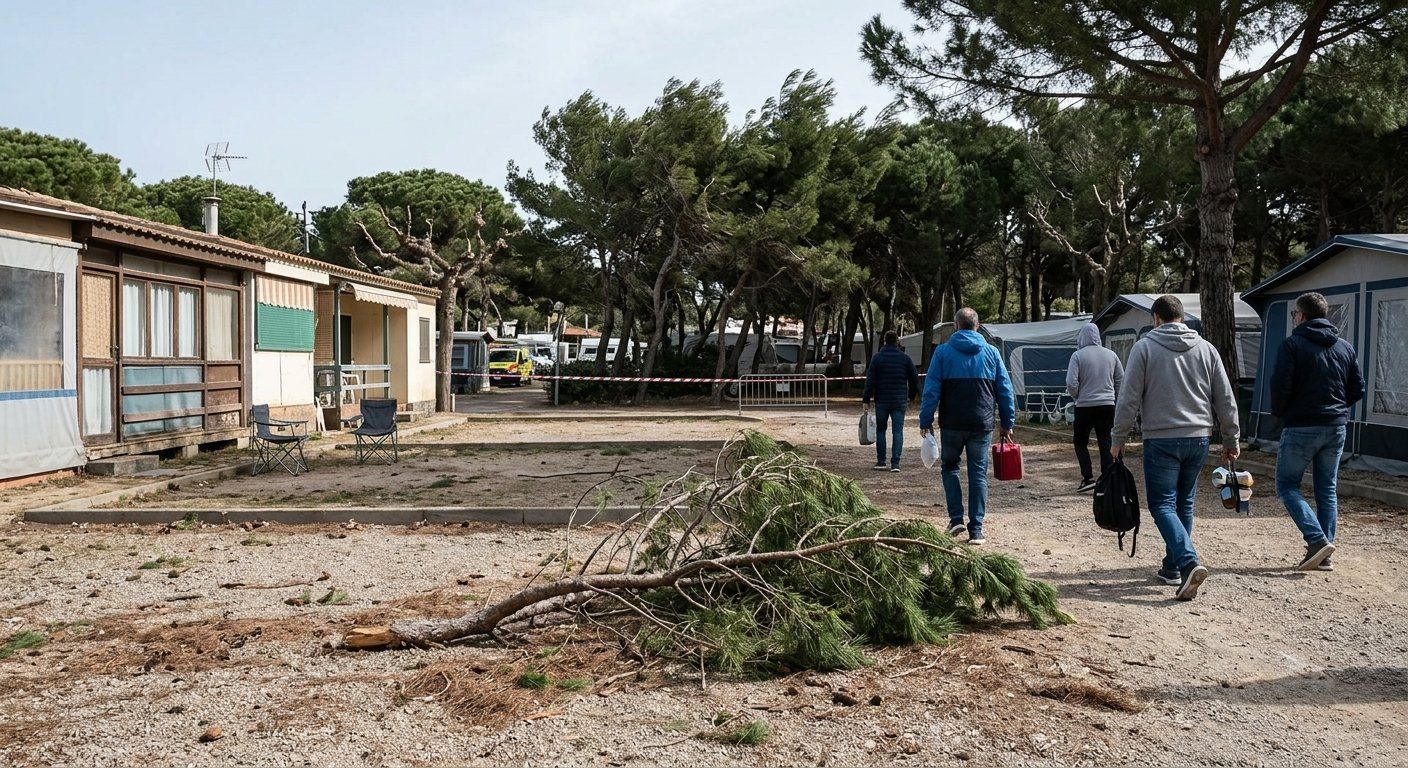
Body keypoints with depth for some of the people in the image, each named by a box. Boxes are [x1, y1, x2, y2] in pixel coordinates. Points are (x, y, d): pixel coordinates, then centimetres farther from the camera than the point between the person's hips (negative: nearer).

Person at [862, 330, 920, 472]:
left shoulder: (877, 357, -3)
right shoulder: (905, 358, 2)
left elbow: (870, 380, -6)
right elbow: (914, 378, 6)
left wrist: (866, 399, -2)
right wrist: (911, 395, 20)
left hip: (882, 401, -1)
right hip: (900, 401, 1)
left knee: (880, 430, 11)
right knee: (898, 432, 2)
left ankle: (881, 461, 11)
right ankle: (895, 463, -4)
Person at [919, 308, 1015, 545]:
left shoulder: (943, 352, -2)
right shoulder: (991, 352, 5)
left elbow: (931, 389, -5)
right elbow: (1005, 390, 7)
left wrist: (925, 421, -2)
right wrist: (1008, 423, 12)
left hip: (952, 425, -1)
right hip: (982, 425, 2)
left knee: (949, 466, 17)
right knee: (978, 475, 6)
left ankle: (956, 518, 6)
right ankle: (976, 530, 4)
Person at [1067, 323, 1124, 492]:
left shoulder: (1078, 355, -10)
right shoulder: (1111, 355, 3)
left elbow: (1071, 384, -14)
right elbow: (1121, 380, 9)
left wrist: (1077, 396, 5)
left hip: (1085, 406, -3)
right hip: (1108, 406, 4)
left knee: (1081, 442, 10)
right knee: (1105, 443, 8)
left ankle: (1088, 478, 1)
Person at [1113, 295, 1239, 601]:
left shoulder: (1145, 347, -4)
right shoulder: (1206, 348, 8)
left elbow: (1129, 399, -7)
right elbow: (1226, 400, 10)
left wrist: (1119, 439, 2)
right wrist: (1231, 439, 19)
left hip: (1161, 439, -5)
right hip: (1199, 438, 5)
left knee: (1163, 504, -1)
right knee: (1184, 504, 16)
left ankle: (1189, 562, -21)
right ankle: (1172, 568, 23)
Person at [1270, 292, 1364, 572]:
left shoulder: (1292, 344, -8)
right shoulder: (1345, 347, 10)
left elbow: (1281, 385, -15)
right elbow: (1358, 389, 10)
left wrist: (1279, 413, 2)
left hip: (1301, 427, -6)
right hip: (1336, 428, 6)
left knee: (1287, 485, 4)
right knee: (1327, 489, 11)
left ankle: (1318, 540, -12)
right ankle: (1324, 557, 11)